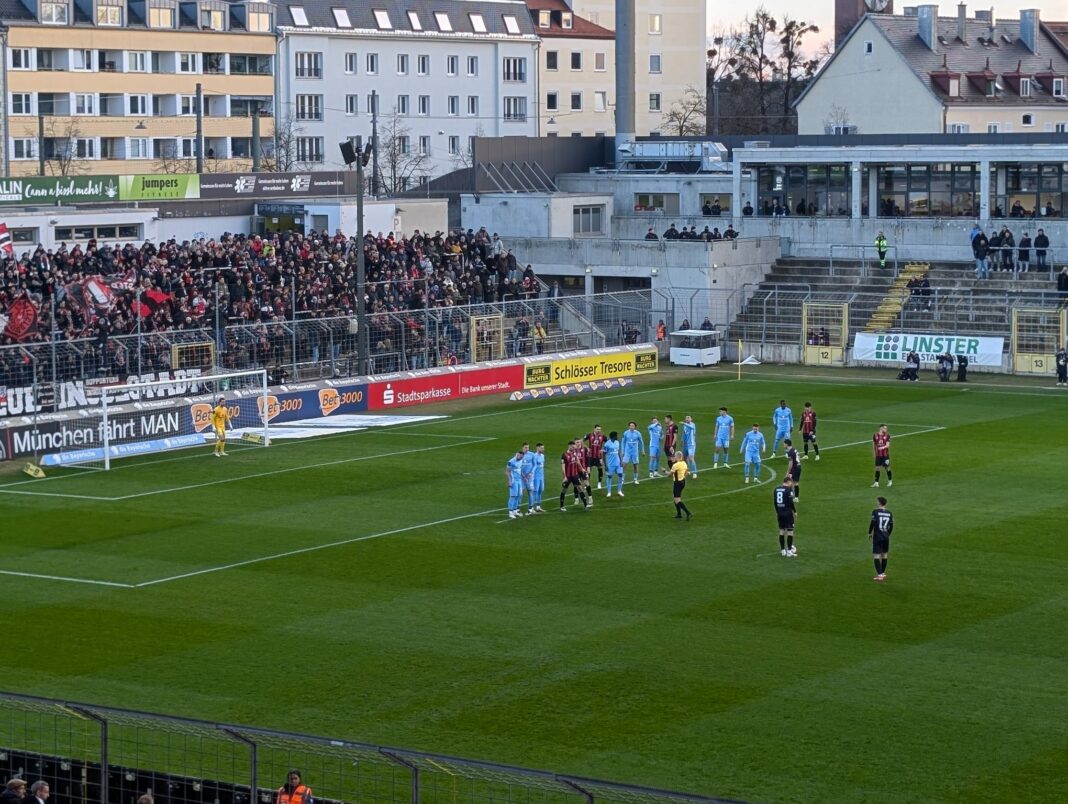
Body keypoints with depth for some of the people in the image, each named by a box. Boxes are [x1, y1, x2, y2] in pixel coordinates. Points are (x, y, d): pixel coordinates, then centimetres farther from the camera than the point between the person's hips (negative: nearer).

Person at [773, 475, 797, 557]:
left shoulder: (776, 489, 8)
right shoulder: (789, 489, -12)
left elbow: (774, 501, 12)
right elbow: (791, 502, -16)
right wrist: (795, 512, -5)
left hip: (780, 513, 6)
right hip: (788, 513, -6)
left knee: (781, 530, 12)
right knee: (790, 531, 0)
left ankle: (783, 550, 15)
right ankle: (789, 551, -1)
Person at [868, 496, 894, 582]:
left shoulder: (875, 512, -9)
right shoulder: (889, 513, 4)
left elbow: (872, 523, -12)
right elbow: (891, 526, 8)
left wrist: (869, 533, 3)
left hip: (877, 537, -5)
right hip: (886, 537, 5)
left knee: (876, 556, -3)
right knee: (884, 555, 15)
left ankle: (879, 575, -11)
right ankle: (883, 573, 25)